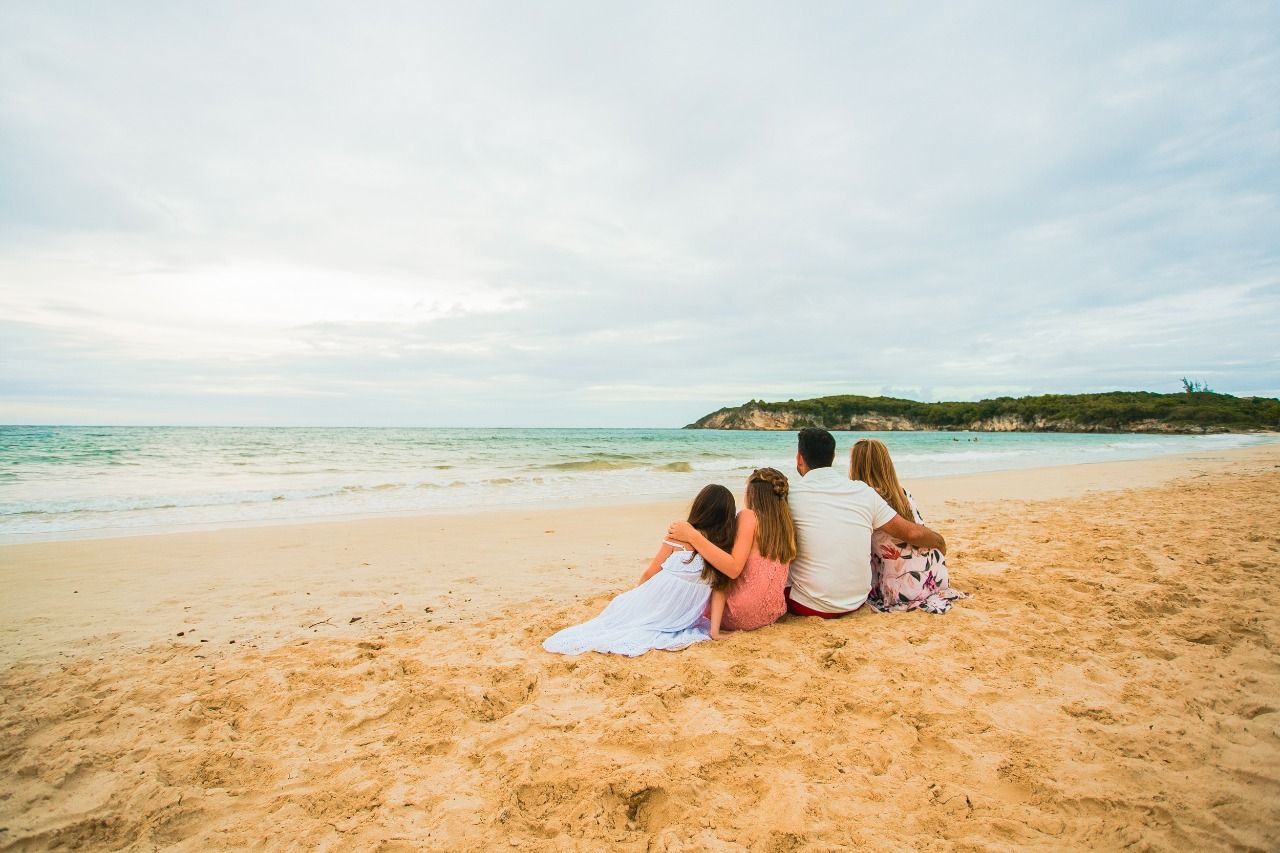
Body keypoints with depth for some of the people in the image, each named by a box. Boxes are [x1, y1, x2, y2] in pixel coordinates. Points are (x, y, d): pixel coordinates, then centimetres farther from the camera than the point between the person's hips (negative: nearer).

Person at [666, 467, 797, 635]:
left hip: (743, 615, -7)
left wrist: (693, 536, -24)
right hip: (774, 613, 7)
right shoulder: (787, 522, 5)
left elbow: (734, 568, -23)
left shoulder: (749, 515, -13)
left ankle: (714, 625, 9)